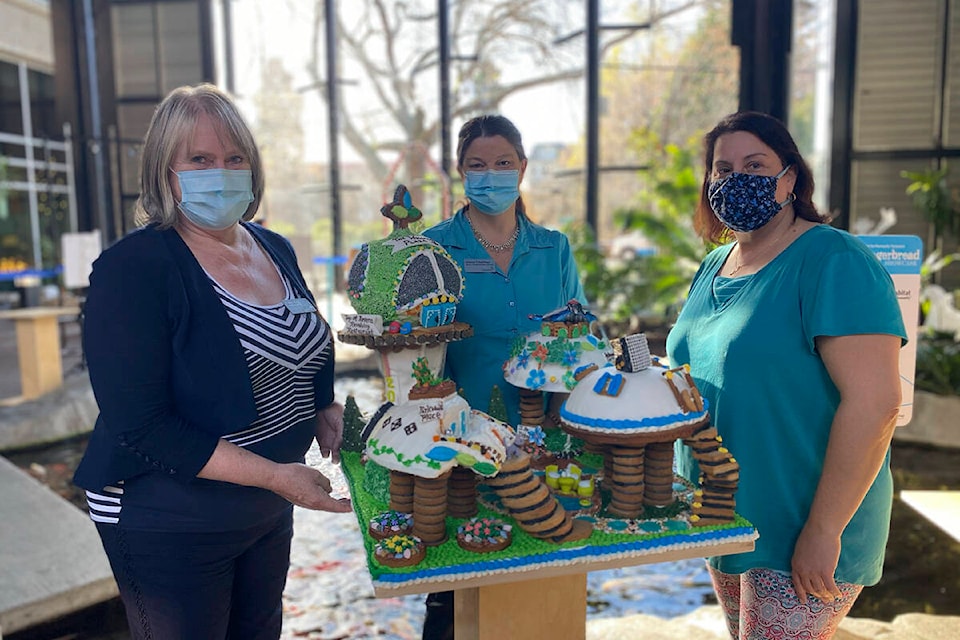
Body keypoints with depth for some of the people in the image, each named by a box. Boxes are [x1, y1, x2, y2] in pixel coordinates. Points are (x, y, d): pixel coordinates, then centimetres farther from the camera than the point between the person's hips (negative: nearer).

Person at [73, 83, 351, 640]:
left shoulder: (276, 250, 1)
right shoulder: (132, 269, -19)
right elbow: (141, 426, -23)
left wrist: (326, 409, -4)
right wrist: (275, 475, -26)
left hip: (270, 508, 7)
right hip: (168, 526, -6)